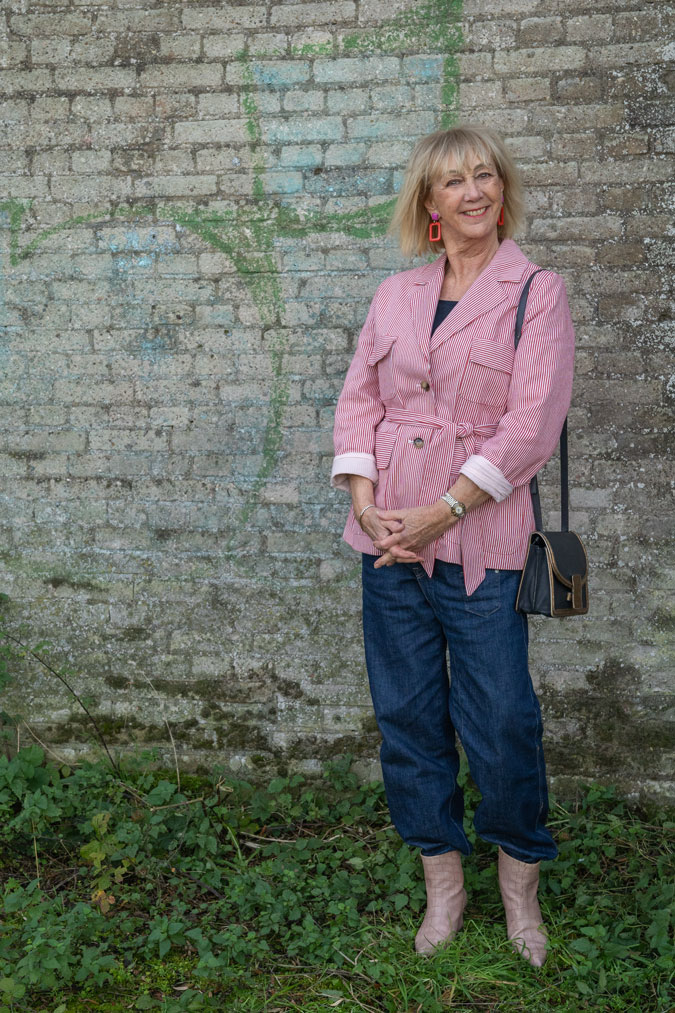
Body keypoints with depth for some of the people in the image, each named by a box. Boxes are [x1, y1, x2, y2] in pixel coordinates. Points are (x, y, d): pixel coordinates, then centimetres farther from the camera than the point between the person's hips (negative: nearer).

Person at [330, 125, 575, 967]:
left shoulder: (537, 292, -1)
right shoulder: (395, 295, 12)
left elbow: (530, 425, -10)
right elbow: (359, 399, 10)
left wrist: (439, 515, -15)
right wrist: (365, 503, -6)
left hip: (479, 540, -4)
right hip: (388, 535, 4)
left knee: (500, 722, 0)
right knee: (407, 714, 9)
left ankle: (519, 884, 24)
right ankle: (443, 884, 25)